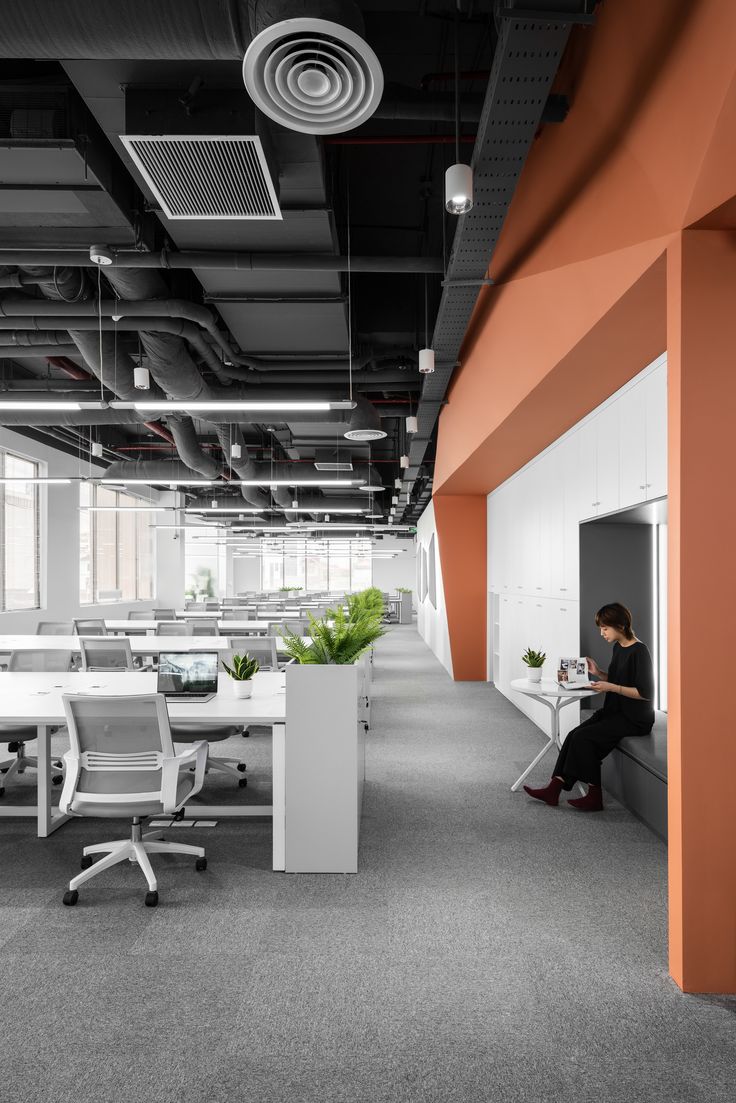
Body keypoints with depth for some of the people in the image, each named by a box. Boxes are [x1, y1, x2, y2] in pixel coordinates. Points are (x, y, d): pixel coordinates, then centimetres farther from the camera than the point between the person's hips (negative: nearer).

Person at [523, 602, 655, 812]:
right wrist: (598, 673, 5)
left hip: (635, 718, -8)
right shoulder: (618, 647, 11)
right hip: (615, 711, 8)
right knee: (574, 735, -10)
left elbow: (646, 693, -18)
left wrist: (611, 687, -20)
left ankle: (594, 797, -9)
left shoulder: (639, 651, -16)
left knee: (583, 737, -20)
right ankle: (554, 789, -12)